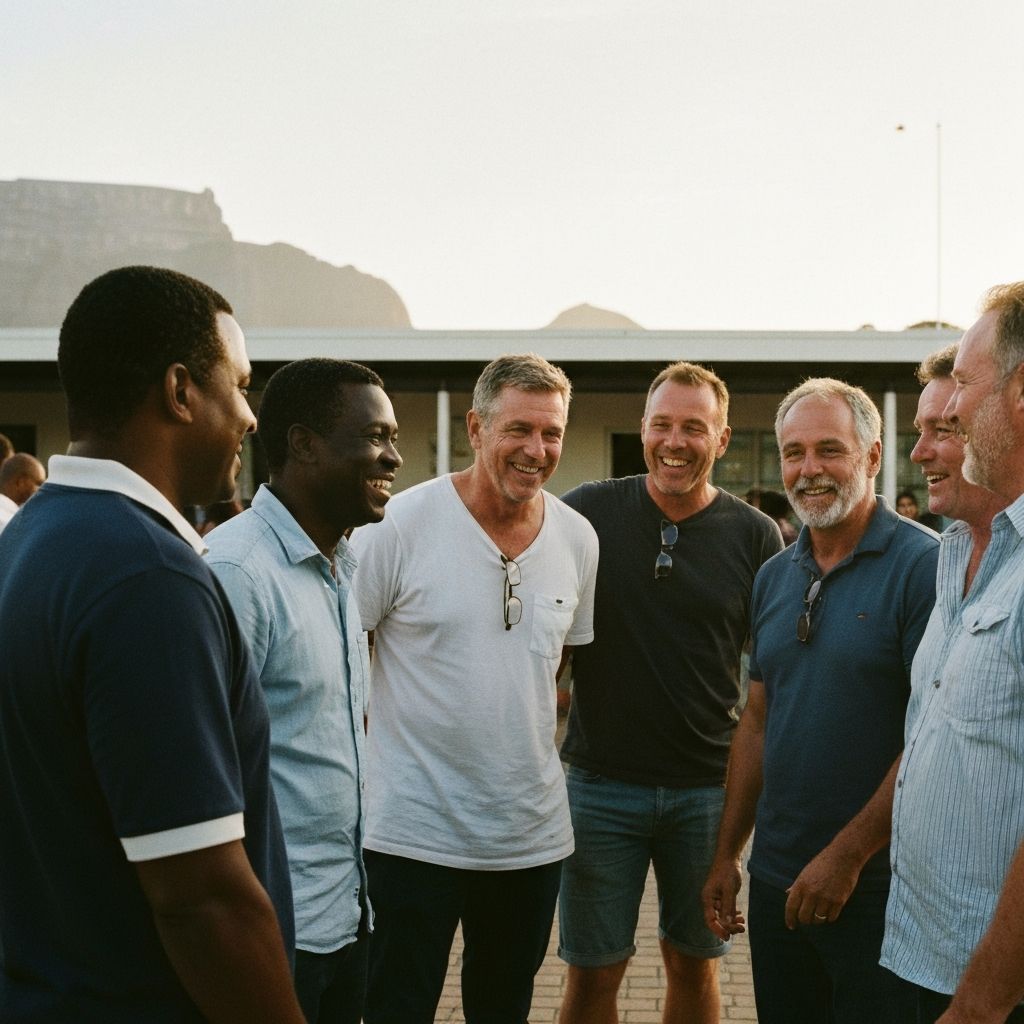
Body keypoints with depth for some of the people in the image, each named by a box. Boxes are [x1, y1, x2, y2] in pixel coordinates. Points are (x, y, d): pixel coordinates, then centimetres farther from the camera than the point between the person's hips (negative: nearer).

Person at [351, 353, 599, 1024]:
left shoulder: (579, 539, 2)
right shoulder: (400, 524, -12)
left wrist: (522, 717, 9)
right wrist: (377, 736, -8)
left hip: (532, 833, 5)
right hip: (414, 833, -4)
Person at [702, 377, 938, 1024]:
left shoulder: (924, 565, -12)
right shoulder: (774, 577, 9)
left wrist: (847, 854, -17)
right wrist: (727, 853, 11)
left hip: (878, 885, -6)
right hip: (776, 880, 6)